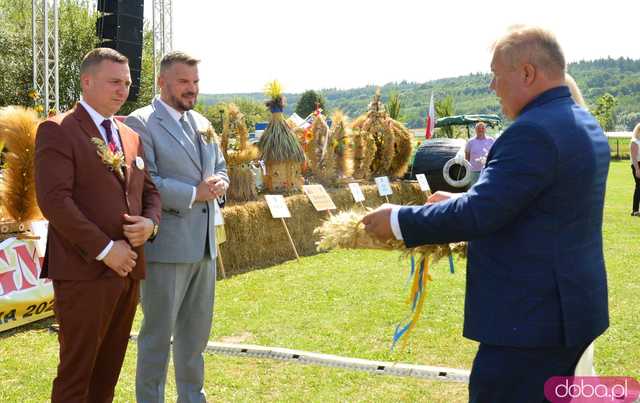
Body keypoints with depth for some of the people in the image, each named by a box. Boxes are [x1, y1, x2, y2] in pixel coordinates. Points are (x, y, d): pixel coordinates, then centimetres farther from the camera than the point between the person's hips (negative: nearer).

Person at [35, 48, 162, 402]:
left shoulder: (130, 136, 17)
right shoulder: (57, 131, -6)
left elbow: (149, 190, 23)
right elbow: (54, 200, -15)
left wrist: (150, 221, -1)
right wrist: (104, 249, -17)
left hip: (127, 269, 7)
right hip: (84, 272, -7)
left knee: (108, 371, 13)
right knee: (76, 372, -1)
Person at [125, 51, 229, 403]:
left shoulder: (201, 123, 15)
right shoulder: (140, 123, -9)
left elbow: (220, 168, 22)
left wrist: (219, 183, -1)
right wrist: (194, 193, -17)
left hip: (203, 245, 8)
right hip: (165, 245, -7)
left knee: (197, 331, 16)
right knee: (158, 333, 2)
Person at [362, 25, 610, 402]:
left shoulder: (534, 131, -21)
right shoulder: (584, 123, 11)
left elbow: (479, 213, -24)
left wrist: (398, 221, -13)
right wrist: (462, 201, 18)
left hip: (531, 316, -10)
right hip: (570, 305, 10)